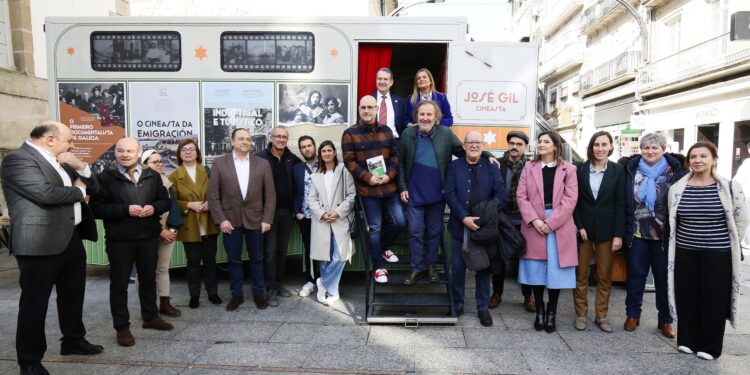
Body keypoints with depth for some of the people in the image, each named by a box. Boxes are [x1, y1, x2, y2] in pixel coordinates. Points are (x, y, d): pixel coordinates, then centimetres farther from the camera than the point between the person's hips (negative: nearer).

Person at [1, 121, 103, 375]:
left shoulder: (57, 161, 16)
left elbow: (86, 183, 22)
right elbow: (46, 193, -25)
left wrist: (80, 166, 2)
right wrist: (78, 191, -8)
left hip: (71, 238, 9)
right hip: (41, 243, -9)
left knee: (73, 294, 20)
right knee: (35, 302, 3)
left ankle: (73, 341, 37)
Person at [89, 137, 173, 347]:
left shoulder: (152, 176, 6)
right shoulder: (104, 178, -5)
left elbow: (166, 200, 11)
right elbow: (97, 208, -11)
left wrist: (154, 207, -11)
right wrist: (126, 210, -21)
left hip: (148, 237, 4)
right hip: (119, 239, -3)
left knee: (149, 279, 16)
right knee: (119, 283, 5)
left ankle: (150, 317, 34)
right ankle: (122, 327, 17)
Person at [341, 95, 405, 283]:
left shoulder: (386, 131, 9)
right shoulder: (350, 133, -3)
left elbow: (395, 155, 7)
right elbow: (349, 161, -8)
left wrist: (389, 175, -10)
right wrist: (368, 177, -18)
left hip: (389, 186, 4)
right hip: (367, 189, -4)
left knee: (399, 221, 7)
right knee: (374, 228, 3)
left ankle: (383, 248, 36)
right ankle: (379, 267, 17)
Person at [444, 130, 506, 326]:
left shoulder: (491, 166, 5)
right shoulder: (454, 166, 3)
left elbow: (500, 193, -2)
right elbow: (449, 194, -6)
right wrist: (464, 217, -16)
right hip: (460, 225, 0)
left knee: (484, 267, 8)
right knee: (458, 267, 5)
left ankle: (483, 307, 21)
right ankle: (457, 305, 21)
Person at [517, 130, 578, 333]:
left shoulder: (568, 169, 4)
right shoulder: (529, 168, 9)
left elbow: (570, 199, -4)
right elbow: (521, 196, 1)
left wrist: (551, 222, -13)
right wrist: (533, 220, -12)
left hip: (559, 226, -1)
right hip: (534, 225, 1)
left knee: (556, 270, 2)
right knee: (536, 270, 5)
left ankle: (552, 312, 17)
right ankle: (539, 311, 18)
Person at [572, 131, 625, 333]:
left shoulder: (618, 170, 1)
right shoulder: (580, 169, 0)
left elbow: (620, 204, -2)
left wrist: (618, 234, -7)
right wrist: (579, 226, -9)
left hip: (606, 229, 0)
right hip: (582, 228, 0)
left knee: (605, 276, 7)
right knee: (581, 274, 6)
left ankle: (602, 315, 19)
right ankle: (581, 314, 16)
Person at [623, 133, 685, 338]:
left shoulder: (674, 171, -3)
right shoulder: (631, 169, 2)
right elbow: (624, 200, 3)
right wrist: (625, 229, -2)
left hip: (664, 235, -1)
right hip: (637, 234, 1)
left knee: (664, 277, 9)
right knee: (635, 274, 10)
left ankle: (665, 320, 22)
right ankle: (632, 314, 23)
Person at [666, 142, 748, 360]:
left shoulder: (730, 188, -7)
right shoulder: (677, 188, 0)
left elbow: (741, 221, 2)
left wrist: (728, 243, 6)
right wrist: (691, 237, 13)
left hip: (717, 254, -2)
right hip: (685, 252, 2)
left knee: (713, 299, 6)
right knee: (686, 297, 9)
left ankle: (710, 346, 20)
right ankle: (687, 340, 24)